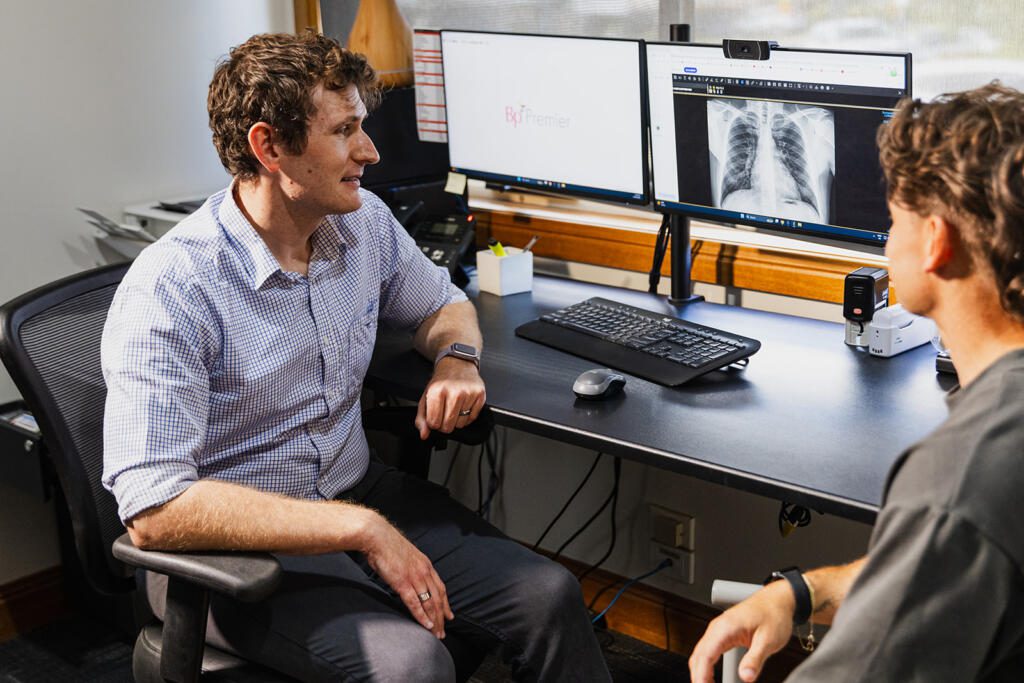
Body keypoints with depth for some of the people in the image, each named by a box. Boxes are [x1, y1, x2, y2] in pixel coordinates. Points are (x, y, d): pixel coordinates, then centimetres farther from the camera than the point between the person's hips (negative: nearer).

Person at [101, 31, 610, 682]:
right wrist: (361, 529, -28)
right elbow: (155, 510, -27)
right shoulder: (169, 291, -21)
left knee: (550, 597, -15)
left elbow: (441, 303, 21)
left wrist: (457, 359, -4)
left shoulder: (364, 222, 0)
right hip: (237, 548, -6)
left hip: (359, 493, 6)